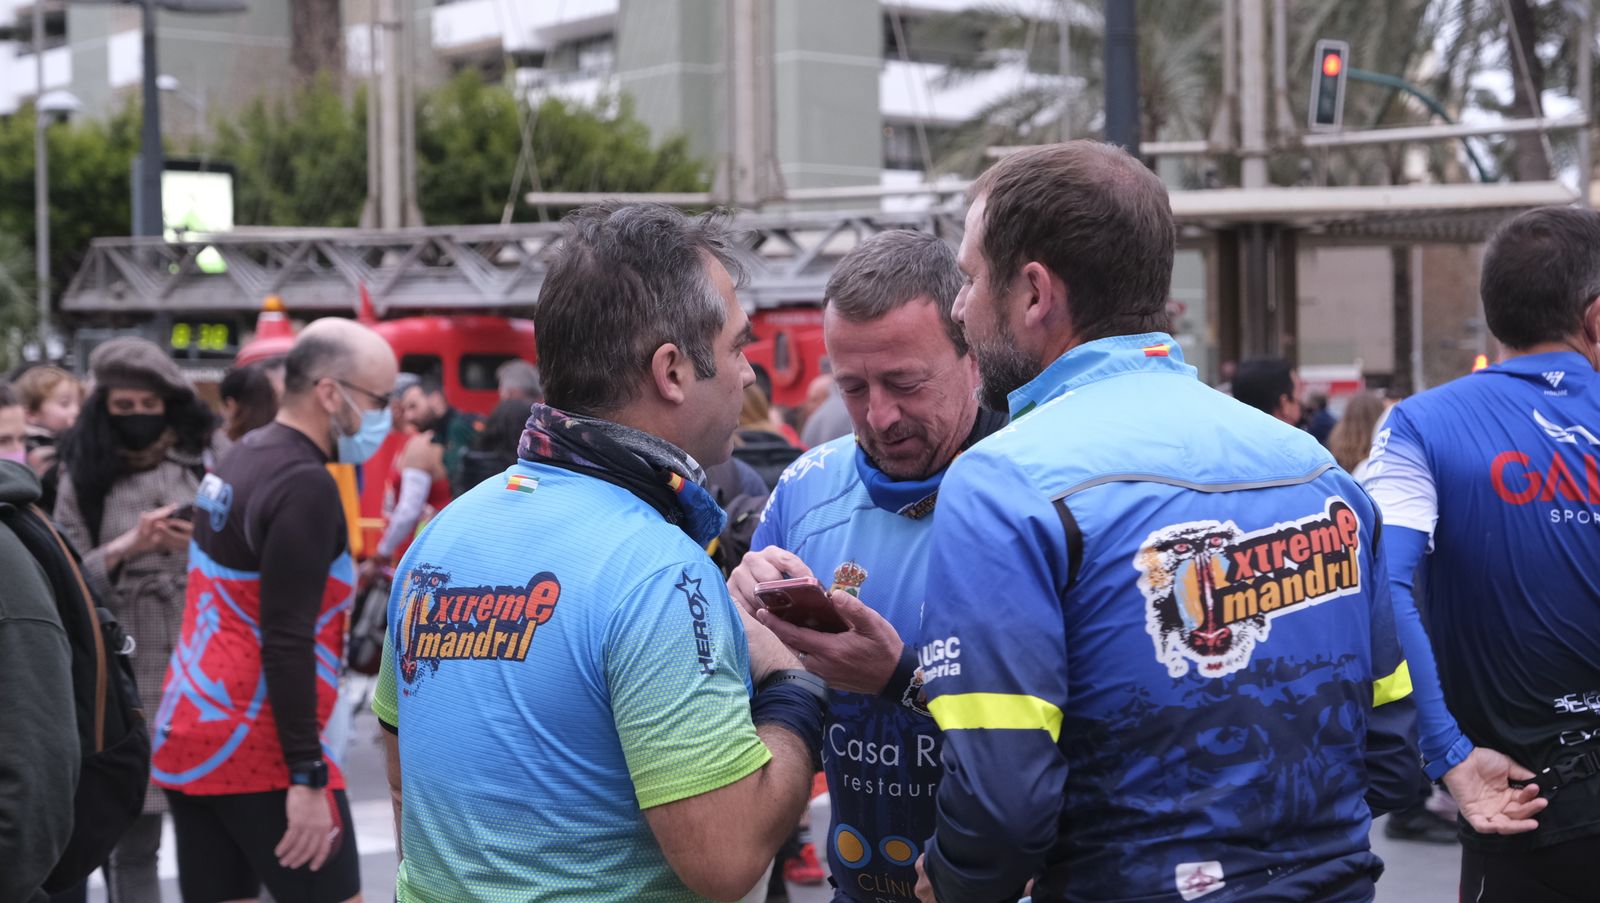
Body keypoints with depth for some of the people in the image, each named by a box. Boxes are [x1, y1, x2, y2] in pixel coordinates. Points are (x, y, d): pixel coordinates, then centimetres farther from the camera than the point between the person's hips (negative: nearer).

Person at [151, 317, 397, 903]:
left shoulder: (241, 460, 12)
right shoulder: (304, 483, -16)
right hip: (256, 745, -9)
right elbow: (287, 642, -21)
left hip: (188, 731, 9)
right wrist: (307, 776, -20)